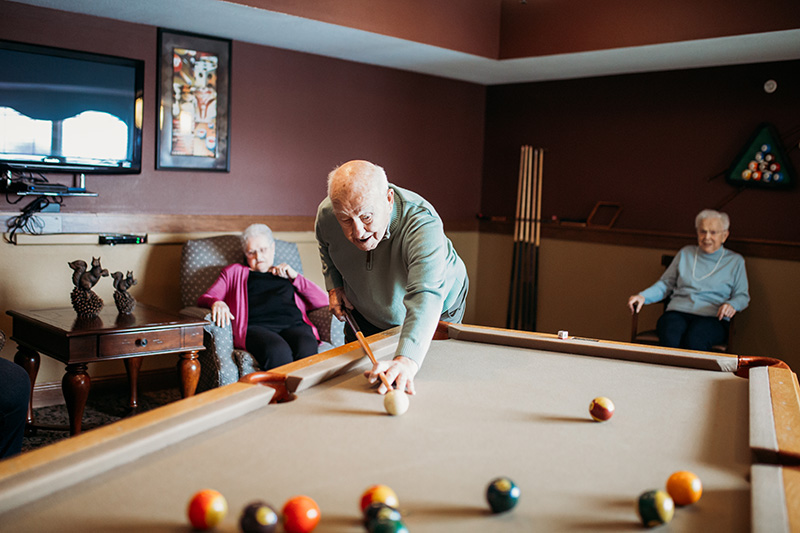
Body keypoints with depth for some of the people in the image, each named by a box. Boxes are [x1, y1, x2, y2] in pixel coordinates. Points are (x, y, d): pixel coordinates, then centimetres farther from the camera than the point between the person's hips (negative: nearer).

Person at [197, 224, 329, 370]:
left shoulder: (286, 275, 33)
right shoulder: (234, 272, 31)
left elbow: (323, 301, 21)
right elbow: (204, 299, 18)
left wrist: (295, 276, 16)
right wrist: (216, 303, -6)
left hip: (294, 325, 2)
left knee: (307, 349, -36)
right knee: (278, 351, -38)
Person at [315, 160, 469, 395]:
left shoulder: (422, 224, -44)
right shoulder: (326, 213, -26)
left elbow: (425, 296, -58)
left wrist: (406, 360, -72)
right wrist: (334, 285, -10)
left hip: (438, 310, -3)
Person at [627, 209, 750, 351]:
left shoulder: (735, 261, 16)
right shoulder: (686, 253, 21)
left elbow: (742, 296, 14)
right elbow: (665, 284, 21)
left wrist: (732, 305, -11)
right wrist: (643, 296, 2)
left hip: (713, 317, -1)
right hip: (678, 311, 2)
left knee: (694, 341, -38)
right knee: (669, 338, -36)